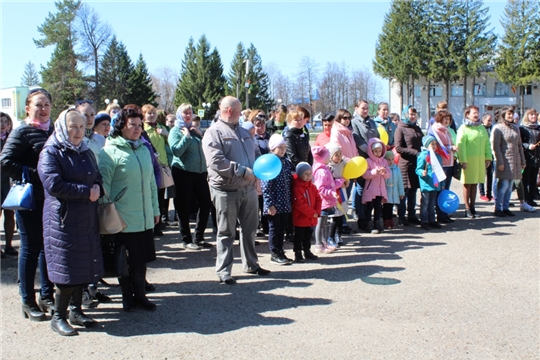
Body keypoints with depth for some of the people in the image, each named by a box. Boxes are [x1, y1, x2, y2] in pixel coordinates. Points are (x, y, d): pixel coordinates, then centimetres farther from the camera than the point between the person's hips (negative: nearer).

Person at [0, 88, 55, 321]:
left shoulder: (54, 131, 10)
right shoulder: (22, 132, -7)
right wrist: (35, 175, -17)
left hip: (51, 199, 5)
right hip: (30, 199, -5)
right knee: (30, 249, 3)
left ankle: (47, 296, 25)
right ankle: (28, 302, 15)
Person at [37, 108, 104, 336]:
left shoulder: (86, 152, 14)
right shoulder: (50, 153, -8)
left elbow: (97, 177, 20)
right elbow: (54, 185, -19)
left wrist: (97, 187, -4)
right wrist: (86, 191, -17)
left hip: (87, 220, 7)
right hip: (63, 220, -7)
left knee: (83, 266, 11)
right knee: (66, 268, -3)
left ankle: (76, 311, 25)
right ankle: (58, 317, 11)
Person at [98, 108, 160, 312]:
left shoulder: (144, 150, 11)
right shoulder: (111, 151, -9)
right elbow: (104, 185, -10)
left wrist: (155, 209, 16)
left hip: (145, 218, 5)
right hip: (122, 218, -5)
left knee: (142, 258, 12)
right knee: (124, 260, 7)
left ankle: (140, 294, 27)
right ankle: (127, 296, 24)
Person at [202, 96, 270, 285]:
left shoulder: (243, 131, 16)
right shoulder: (214, 132, -9)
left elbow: (256, 152, 22)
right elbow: (216, 161, -21)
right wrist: (242, 171, -19)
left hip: (249, 189, 7)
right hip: (226, 190, -7)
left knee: (249, 229, 16)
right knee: (226, 232, 3)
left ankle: (251, 264, 31)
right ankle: (223, 271, 13)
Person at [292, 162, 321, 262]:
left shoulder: (312, 186, 8)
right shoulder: (296, 187, -17)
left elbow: (318, 199, 8)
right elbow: (299, 204, -22)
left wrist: (317, 212, -7)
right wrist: (312, 213, -18)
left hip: (311, 218, 7)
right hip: (300, 218, -7)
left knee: (308, 236, 18)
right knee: (299, 237, 2)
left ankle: (307, 251, 29)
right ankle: (298, 253, 10)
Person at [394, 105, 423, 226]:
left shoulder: (417, 128, 17)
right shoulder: (401, 128, -2)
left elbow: (423, 143, 25)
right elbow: (398, 148, -11)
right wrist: (415, 152, -14)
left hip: (417, 163, 6)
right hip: (405, 163, -6)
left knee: (413, 190, 9)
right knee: (404, 191, -2)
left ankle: (411, 215, 17)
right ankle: (401, 216, 5)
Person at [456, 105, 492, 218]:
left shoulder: (482, 128, 14)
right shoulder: (463, 128, -7)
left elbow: (487, 143, 16)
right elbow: (460, 145, -12)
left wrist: (488, 157, 9)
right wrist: (463, 160, -17)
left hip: (480, 160, 6)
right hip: (468, 160, -6)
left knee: (474, 183, 11)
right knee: (467, 184, 0)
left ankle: (472, 207, 20)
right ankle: (467, 209, 7)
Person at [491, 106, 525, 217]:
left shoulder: (516, 128, 14)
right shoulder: (498, 128, -6)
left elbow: (519, 145, 18)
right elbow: (495, 146, -11)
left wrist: (522, 161, 15)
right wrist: (499, 162, -15)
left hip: (515, 161, 6)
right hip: (504, 161, -6)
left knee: (510, 186, 8)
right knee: (503, 185, -8)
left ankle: (505, 208, 15)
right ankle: (498, 209, 1)